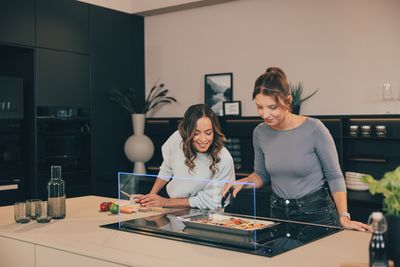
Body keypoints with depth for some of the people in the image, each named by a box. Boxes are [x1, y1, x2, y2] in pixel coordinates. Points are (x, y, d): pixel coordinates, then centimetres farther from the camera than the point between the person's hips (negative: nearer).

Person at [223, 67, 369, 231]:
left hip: (316, 213, -4)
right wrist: (242, 182, -11)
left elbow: (334, 176, -11)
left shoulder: (314, 128, -19)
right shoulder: (260, 133, -5)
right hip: (278, 213, 4)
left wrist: (344, 217, -20)